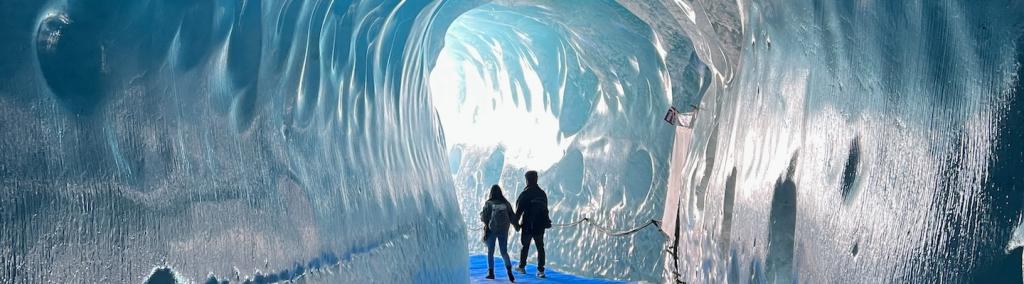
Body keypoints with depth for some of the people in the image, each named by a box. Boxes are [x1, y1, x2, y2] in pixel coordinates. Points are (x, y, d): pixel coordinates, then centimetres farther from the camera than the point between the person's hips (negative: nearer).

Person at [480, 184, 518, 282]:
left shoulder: (488, 203, -7)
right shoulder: (506, 203, 0)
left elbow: (484, 217, -4)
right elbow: (512, 216, 4)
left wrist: (481, 214, 18)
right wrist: (516, 225, 19)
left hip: (491, 230, -2)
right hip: (503, 230, 2)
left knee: (490, 252, 13)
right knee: (504, 251, 8)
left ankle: (491, 272, 12)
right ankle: (509, 268, -14)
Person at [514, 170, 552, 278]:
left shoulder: (525, 194, -11)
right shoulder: (542, 193, 6)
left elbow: (519, 210, -12)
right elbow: (545, 209, 13)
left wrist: (516, 222, -3)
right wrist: (546, 221, 20)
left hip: (527, 226, -4)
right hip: (540, 225, 4)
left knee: (525, 246, 11)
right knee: (540, 247, 3)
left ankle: (522, 267, 23)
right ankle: (540, 270, -1)